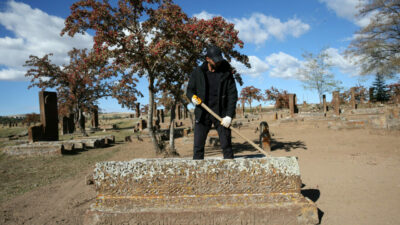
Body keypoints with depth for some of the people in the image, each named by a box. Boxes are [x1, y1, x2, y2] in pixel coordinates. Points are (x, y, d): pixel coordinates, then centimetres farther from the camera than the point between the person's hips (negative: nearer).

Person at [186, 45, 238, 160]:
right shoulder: (198, 72, 3)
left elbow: (232, 95, -3)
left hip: (221, 114, -1)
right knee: (198, 145, 1)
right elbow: (189, 90, 12)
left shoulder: (226, 73, -1)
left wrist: (229, 116, -11)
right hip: (202, 114, 1)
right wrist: (192, 97, -13)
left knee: (226, 144, 2)